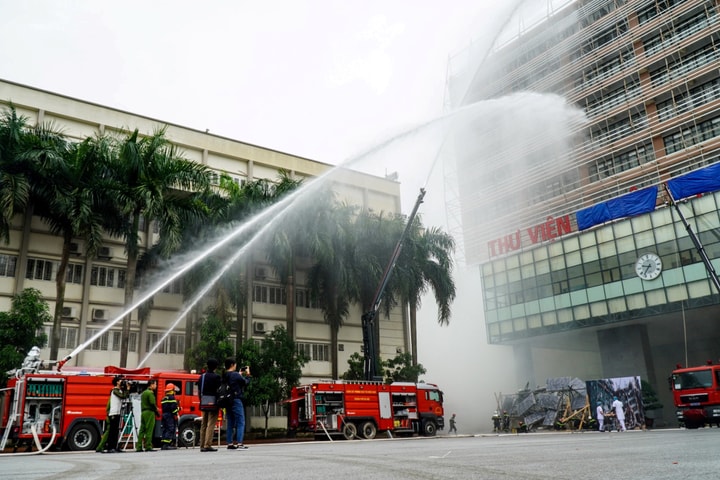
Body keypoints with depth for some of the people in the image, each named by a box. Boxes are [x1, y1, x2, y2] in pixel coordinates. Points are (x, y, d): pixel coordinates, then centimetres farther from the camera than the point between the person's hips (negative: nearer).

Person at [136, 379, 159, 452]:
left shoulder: (143, 393, 17)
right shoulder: (150, 393, -12)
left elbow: (142, 404, 18)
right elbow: (153, 404, -16)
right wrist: (157, 412, -4)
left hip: (143, 412, 9)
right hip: (149, 413, -9)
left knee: (142, 430, 8)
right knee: (149, 431, -5)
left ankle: (138, 447, 8)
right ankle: (148, 447, -5)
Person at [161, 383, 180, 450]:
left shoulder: (164, 399, 17)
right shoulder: (172, 398, -10)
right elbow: (173, 408, -17)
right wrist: (176, 414, -11)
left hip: (164, 415, 9)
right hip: (170, 416, -9)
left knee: (165, 429, 11)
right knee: (170, 429, -9)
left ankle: (163, 444, 11)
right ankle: (166, 444, -16)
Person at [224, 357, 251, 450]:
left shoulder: (225, 376, 7)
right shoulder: (235, 375, -13)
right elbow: (246, 383, -2)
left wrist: (241, 374, 19)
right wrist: (247, 375, 13)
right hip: (236, 400, -7)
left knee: (230, 423, 12)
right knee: (240, 422, -3)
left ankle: (230, 443, 13)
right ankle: (239, 443, -9)